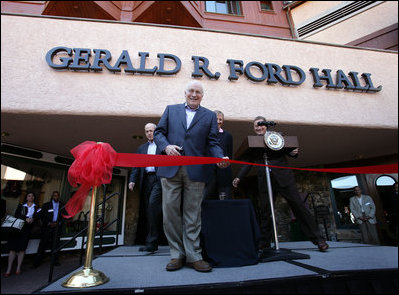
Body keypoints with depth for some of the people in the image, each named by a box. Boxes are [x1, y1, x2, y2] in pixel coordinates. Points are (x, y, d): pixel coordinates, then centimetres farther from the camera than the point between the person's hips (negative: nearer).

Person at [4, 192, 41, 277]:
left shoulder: (37, 208, 14)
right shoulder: (21, 206, 14)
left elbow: (37, 217, 3)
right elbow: (16, 215, 0)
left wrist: (32, 219, -19)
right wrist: (26, 218, -17)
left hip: (27, 229, 0)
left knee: (22, 248, -1)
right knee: (13, 248, -3)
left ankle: (18, 268, 4)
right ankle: (9, 269, 3)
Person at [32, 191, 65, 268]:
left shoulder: (62, 205, 9)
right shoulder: (46, 205, 7)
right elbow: (41, 216, 4)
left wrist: (58, 223, -5)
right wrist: (49, 223, -7)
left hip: (57, 227, 1)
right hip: (47, 227, -1)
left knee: (56, 244, 3)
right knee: (43, 244, -3)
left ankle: (55, 261, 10)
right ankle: (37, 262, 6)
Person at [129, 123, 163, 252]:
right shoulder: (141, 148, 23)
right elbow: (136, 166, 17)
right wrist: (132, 180, 3)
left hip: (159, 179, -5)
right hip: (146, 180, 5)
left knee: (152, 203, -20)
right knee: (148, 210, 4)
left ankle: (152, 241, -13)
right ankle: (151, 242, 13)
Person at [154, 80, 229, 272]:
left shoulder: (209, 116, 15)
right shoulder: (171, 110, 17)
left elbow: (212, 142, 8)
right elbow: (159, 132, 13)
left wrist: (220, 157, -12)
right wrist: (166, 146, -8)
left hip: (195, 171, -1)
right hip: (170, 169, 1)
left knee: (192, 215, 4)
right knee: (171, 212, 5)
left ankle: (193, 255, 16)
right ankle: (177, 255, 19)